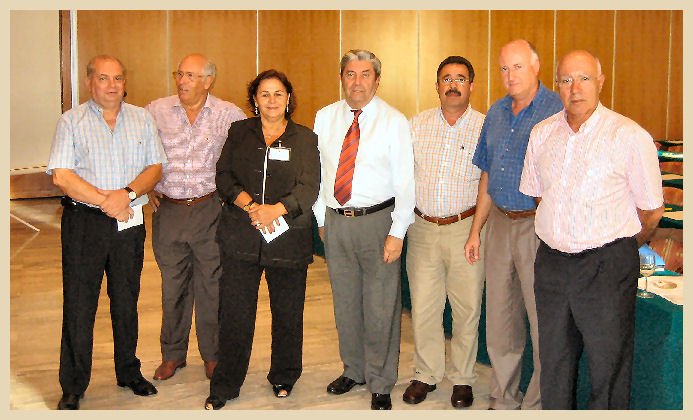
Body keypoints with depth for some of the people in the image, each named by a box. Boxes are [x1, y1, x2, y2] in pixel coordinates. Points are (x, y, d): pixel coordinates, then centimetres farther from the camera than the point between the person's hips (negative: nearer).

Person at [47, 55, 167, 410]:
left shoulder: (142, 119, 10)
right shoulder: (71, 121, 1)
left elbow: (155, 167, 5)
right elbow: (61, 175, -8)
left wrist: (128, 193, -13)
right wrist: (105, 201, -13)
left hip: (130, 222, 3)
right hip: (84, 222, -2)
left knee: (127, 301, 11)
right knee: (79, 305, 0)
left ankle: (129, 372, 27)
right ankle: (73, 388, 12)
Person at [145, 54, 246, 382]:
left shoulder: (228, 115, 0)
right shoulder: (156, 111, 4)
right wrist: (146, 189, 7)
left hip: (210, 210, -1)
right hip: (168, 208, 1)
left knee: (211, 284, 5)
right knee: (172, 284, 9)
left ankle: (212, 354, 21)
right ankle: (172, 354, 25)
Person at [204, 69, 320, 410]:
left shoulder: (305, 139, 6)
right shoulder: (239, 132, 10)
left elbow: (308, 188, -4)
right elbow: (224, 177, 2)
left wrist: (274, 209, -19)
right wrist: (250, 206, -14)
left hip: (289, 238, 0)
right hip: (240, 238, 1)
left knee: (287, 313, 9)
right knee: (234, 313, 3)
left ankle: (283, 377, 30)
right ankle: (224, 386, 17)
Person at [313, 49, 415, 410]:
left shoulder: (394, 121, -5)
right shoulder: (325, 117, 6)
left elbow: (405, 181, -8)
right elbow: (317, 171, 11)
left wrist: (397, 232, -13)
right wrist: (321, 219, 9)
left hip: (377, 221, -4)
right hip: (335, 220, 4)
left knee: (380, 306, 3)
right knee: (345, 301, 15)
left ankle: (380, 384, 20)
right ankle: (354, 370, 36)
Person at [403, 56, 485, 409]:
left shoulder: (486, 127, -1)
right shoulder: (417, 124, 7)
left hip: (466, 229, -2)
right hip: (422, 227, 2)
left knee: (467, 307, 5)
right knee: (422, 304, 7)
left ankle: (462, 378, 23)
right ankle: (426, 374, 24)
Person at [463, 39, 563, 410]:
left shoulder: (557, 111, -8)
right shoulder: (496, 113, 13)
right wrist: (476, 230, 16)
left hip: (539, 226, -6)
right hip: (499, 223, 6)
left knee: (543, 320, 2)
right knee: (499, 317, 13)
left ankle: (540, 404, 17)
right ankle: (503, 399, 28)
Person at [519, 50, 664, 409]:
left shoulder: (630, 136, -9)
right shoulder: (542, 133, 6)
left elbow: (651, 211, -3)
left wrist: (618, 250, 9)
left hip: (607, 266, -4)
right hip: (551, 262, 5)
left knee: (608, 363, 5)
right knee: (553, 362, 15)